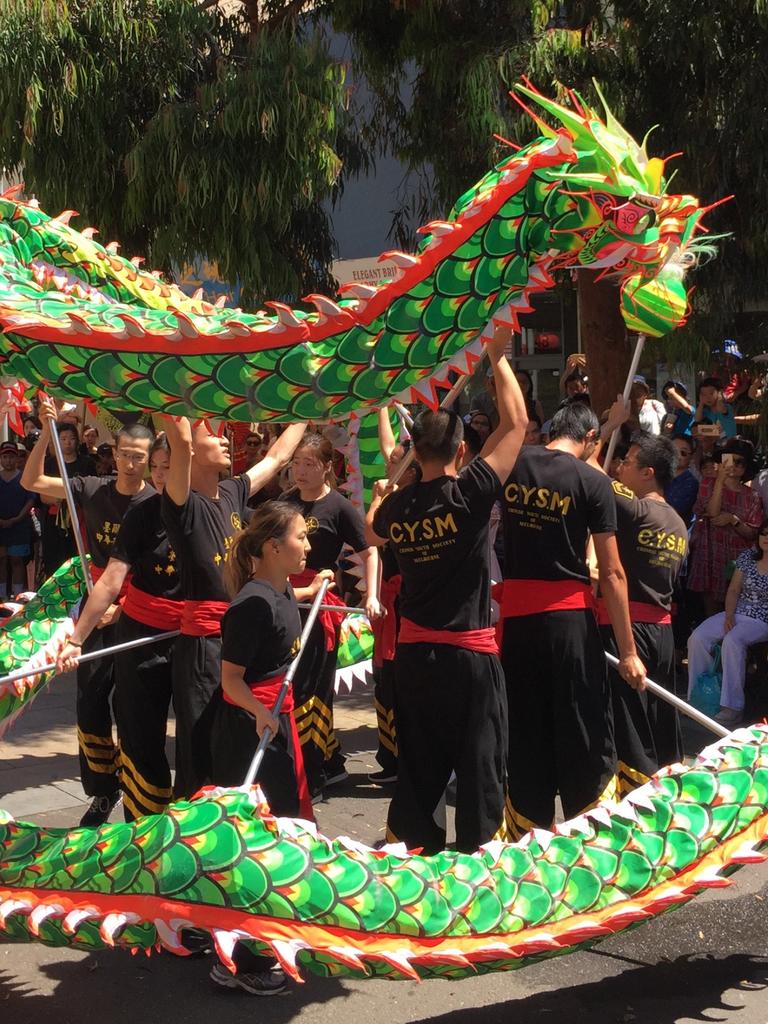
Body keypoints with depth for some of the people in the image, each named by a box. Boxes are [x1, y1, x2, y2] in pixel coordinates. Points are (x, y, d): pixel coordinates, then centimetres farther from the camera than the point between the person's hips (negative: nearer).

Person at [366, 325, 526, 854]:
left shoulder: (396, 506, 0)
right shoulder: (470, 493, -14)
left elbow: (373, 533, 25)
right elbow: (516, 422, -8)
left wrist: (378, 496, 43)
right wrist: (498, 357, 1)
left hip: (415, 653, 5)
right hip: (471, 653, -5)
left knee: (419, 762, 14)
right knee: (480, 762, 4)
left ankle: (414, 842, 21)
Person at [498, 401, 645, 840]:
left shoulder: (514, 465, -1)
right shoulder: (593, 481, -8)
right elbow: (612, 573, -8)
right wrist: (628, 650, -5)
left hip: (516, 614, 4)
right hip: (569, 617, -4)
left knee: (525, 733, 13)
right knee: (586, 737, 6)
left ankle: (527, 836, 21)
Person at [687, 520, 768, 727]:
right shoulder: (747, 557, 9)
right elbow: (733, 590, 10)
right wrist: (729, 616, -5)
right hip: (736, 614, 5)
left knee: (732, 641, -36)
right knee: (697, 638, -19)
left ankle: (733, 708, -32)